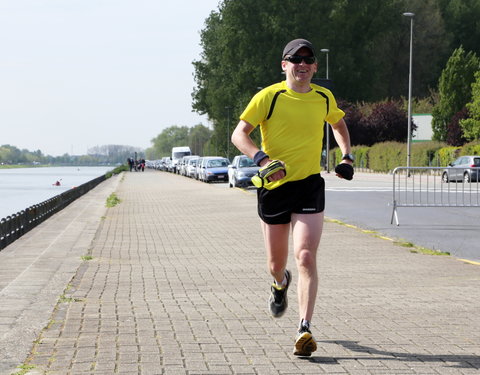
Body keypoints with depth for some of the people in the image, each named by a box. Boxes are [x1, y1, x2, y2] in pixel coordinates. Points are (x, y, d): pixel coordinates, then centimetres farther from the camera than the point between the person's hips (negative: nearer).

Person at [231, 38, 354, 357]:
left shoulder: (324, 98, 6)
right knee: (276, 264, 12)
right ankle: (281, 284, 50)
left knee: (306, 257, -16)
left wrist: (347, 156, 13)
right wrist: (262, 159, -26)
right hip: (274, 187, -1)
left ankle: (305, 330, -17)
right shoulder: (269, 97, -6)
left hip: (310, 186, 1)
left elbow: (339, 124, 28)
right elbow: (239, 134, -9)